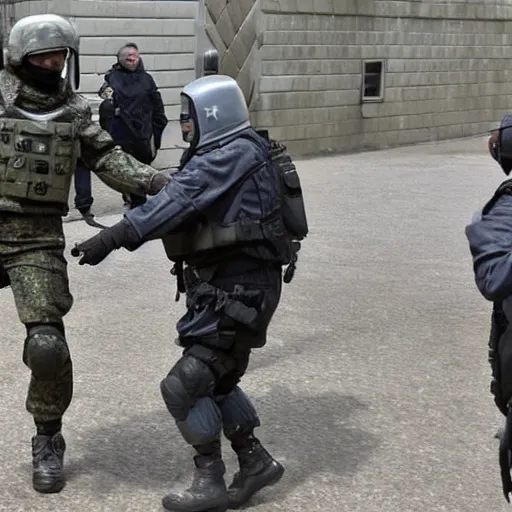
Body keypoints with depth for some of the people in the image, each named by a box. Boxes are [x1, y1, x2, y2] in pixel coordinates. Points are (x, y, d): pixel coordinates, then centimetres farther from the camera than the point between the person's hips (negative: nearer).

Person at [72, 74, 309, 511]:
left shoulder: (234, 155, -18)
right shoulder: (224, 156, 15)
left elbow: (176, 202, -27)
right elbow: (180, 201, 9)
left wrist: (112, 239, -31)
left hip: (239, 291, -11)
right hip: (226, 287, 11)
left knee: (184, 386, -6)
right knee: (215, 381, 21)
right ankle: (255, 463, 31)